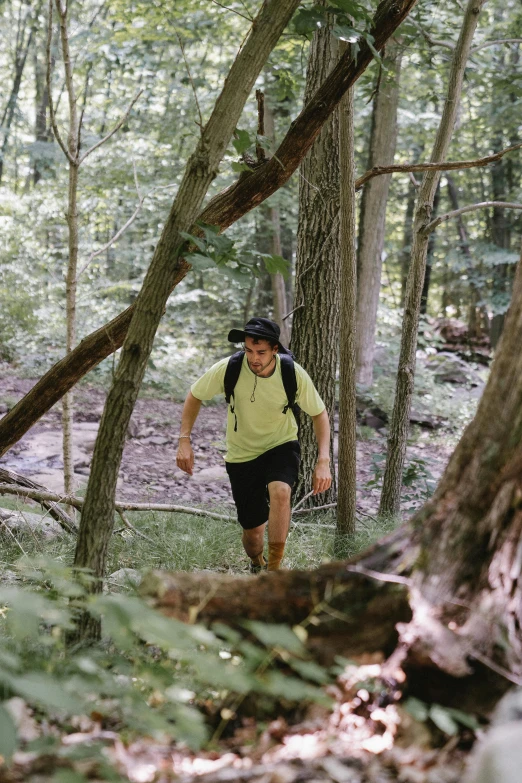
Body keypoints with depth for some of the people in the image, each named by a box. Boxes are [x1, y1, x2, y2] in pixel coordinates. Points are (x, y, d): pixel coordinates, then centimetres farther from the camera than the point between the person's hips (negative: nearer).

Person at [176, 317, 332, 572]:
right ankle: (256, 564, 40)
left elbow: (319, 414, -7)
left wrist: (323, 462, -18)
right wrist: (184, 440, -14)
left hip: (281, 446, -1)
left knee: (280, 492, -35)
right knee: (252, 531, 3)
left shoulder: (293, 373, -21)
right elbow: (194, 396, -4)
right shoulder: (227, 369, -22)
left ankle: (274, 570, -24)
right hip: (241, 455, 1)